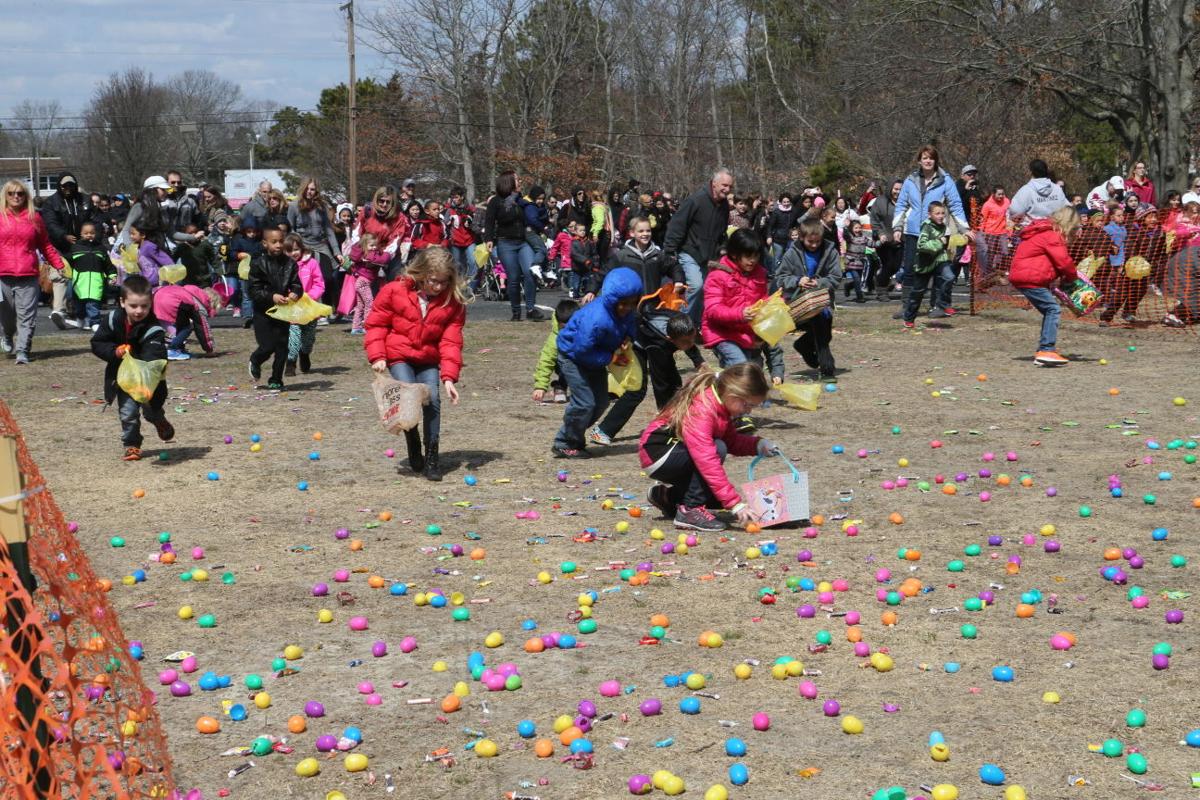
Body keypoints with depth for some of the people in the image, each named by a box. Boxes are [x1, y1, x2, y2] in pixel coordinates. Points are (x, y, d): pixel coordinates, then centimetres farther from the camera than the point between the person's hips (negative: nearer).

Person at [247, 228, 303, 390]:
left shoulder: (289, 264, 2)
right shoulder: (258, 264, -7)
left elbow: (296, 284, 3)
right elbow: (254, 290, -10)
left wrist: (295, 293, -21)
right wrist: (271, 297, -23)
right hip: (263, 312, -3)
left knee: (282, 346, 2)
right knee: (267, 346, -9)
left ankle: (276, 380, 15)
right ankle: (255, 362, 25)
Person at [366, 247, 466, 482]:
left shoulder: (453, 302, -8)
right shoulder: (395, 291, -11)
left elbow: (450, 341, -8)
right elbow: (376, 323, -2)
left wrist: (449, 377, -17)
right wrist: (377, 355, -12)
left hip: (428, 359, 2)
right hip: (399, 356, -2)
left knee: (432, 399, -15)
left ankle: (432, 454, -1)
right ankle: (413, 449, 4)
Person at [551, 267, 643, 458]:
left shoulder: (625, 312, -14)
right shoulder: (596, 320, -39)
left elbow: (631, 325, 9)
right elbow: (582, 351, -35)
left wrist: (628, 337, -14)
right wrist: (610, 357, -28)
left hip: (594, 359, 9)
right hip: (572, 356, -9)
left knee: (600, 402, 10)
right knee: (585, 403, -15)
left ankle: (574, 439, 26)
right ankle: (564, 445, 2)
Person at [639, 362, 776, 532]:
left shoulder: (720, 403, -1)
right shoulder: (701, 409, -31)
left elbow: (731, 440, 6)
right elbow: (707, 460, -38)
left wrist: (758, 445, -14)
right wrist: (735, 503, -40)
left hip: (678, 451, 9)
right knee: (716, 449, -30)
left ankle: (668, 495, 18)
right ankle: (690, 510, -22)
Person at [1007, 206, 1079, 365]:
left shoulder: (1044, 233, 21)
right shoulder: (1052, 236, -13)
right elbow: (1064, 261, -16)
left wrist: (1065, 277, 10)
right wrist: (1072, 278, 3)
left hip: (1022, 276, 11)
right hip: (1029, 278, -11)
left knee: (1050, 310, 14)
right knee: (1053, 309, -14)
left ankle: (1044, 351, 14)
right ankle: (1047, 350, -21)